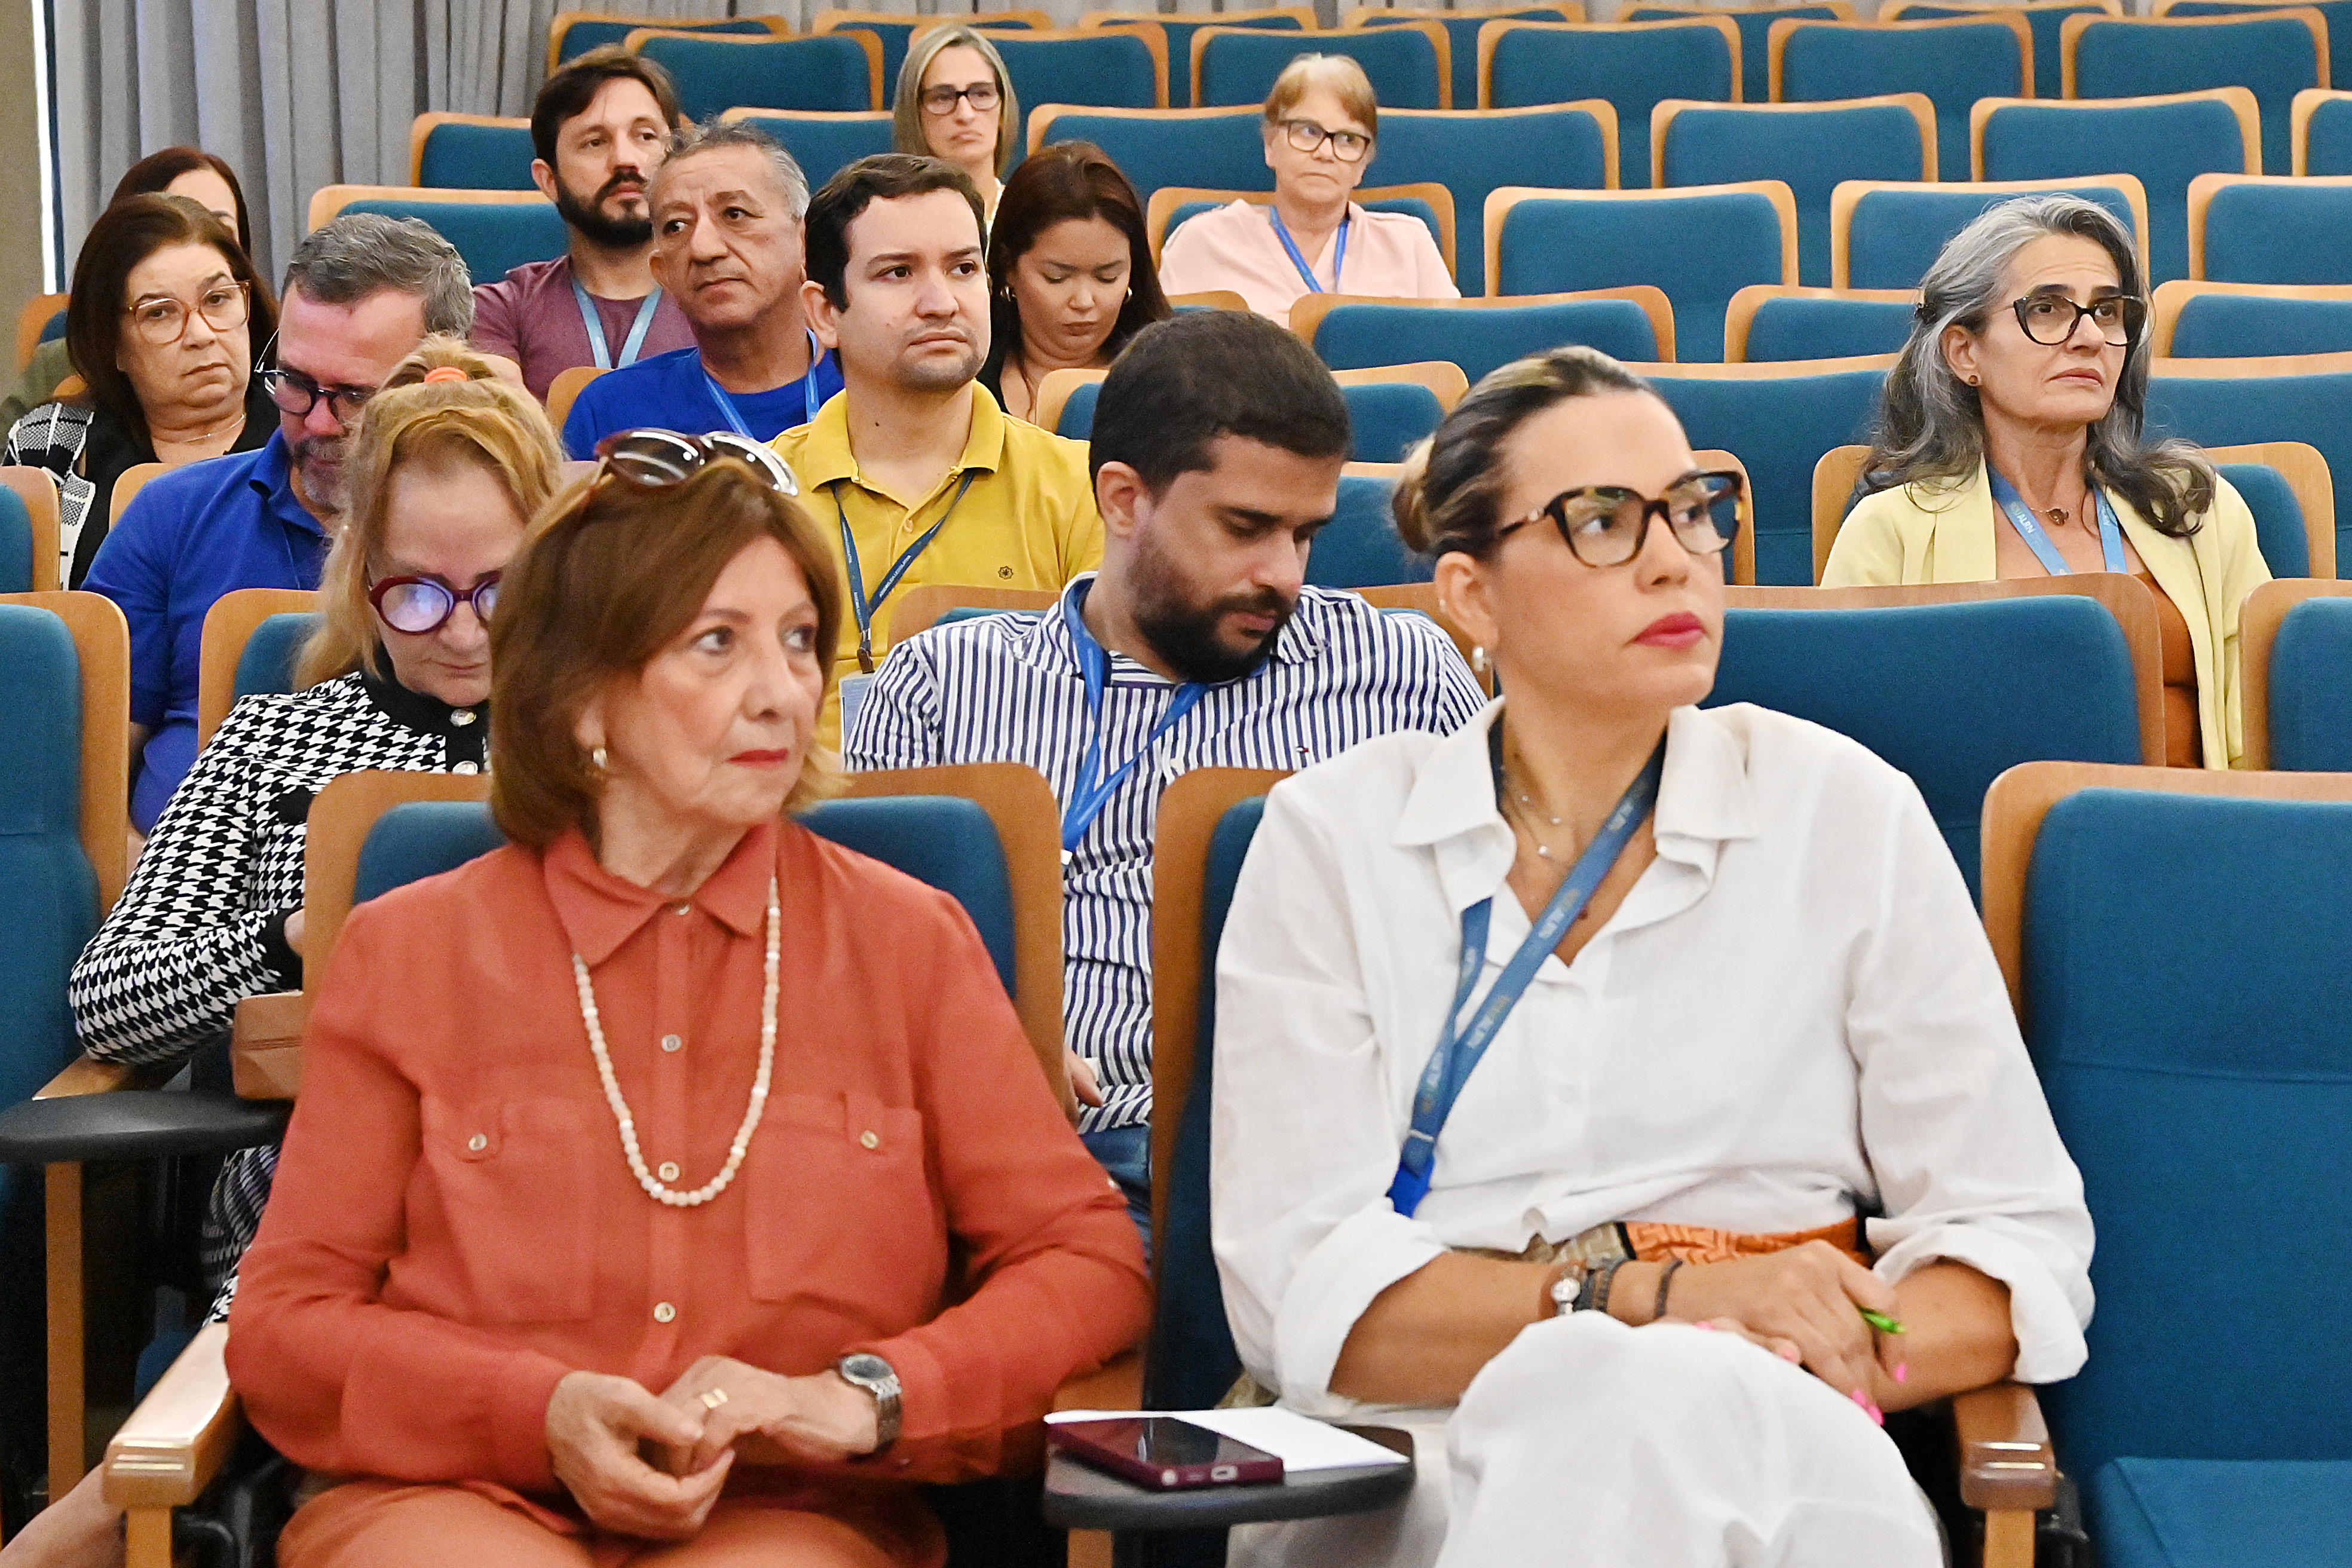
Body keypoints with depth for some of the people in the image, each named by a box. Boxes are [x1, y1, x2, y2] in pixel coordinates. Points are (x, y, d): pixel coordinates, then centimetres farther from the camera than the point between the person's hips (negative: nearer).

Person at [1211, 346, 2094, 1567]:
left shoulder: (1844, 813, 7)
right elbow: (1296, 1287, -3)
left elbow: (2023, 1249, 5)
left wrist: (1830, 1358, -17)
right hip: (1409, 1465, 0)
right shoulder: (1329, 837, 6)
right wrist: (1652, 1295, -15)